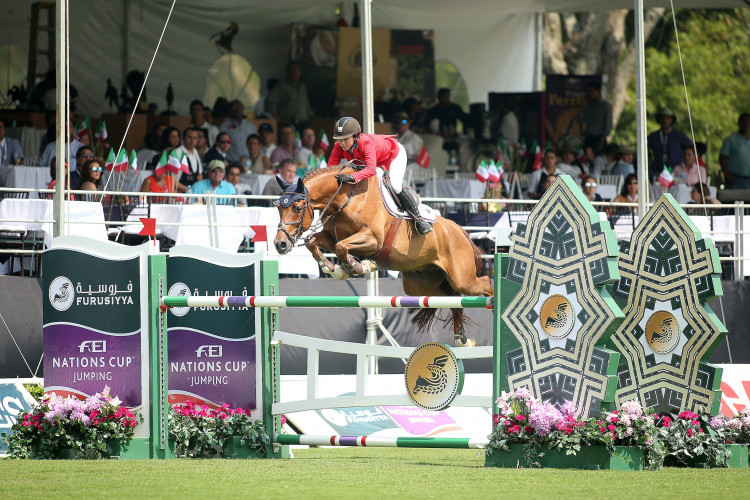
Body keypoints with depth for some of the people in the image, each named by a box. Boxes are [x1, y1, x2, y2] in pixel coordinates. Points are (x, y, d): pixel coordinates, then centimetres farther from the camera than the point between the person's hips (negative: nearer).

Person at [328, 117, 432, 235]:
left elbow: (371, 169, -59)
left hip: (394, 153, -7)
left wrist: (352, 177, -73)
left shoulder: (366, 143, -46)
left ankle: (418, 219, -6)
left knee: (395, 186, -22)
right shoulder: (339, 147, -27)